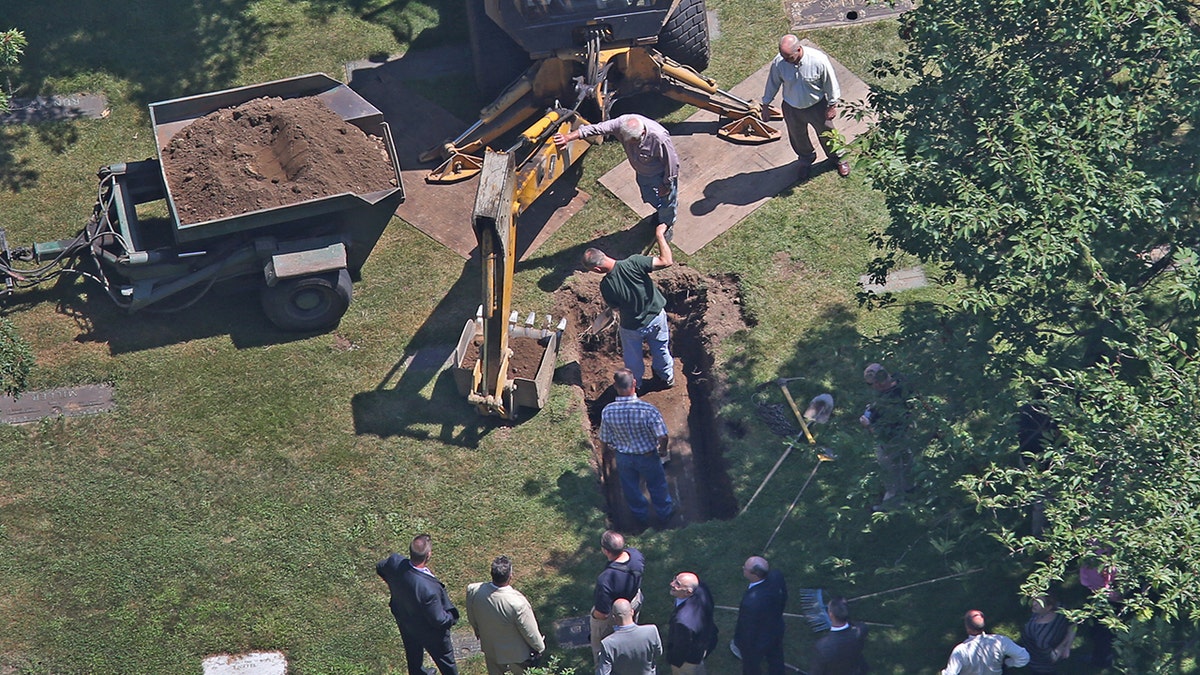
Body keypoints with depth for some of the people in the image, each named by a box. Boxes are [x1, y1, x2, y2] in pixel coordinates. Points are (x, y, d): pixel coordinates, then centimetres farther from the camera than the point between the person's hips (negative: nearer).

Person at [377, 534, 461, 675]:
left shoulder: (394, 562, -30)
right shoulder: (430, 589, -46)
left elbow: (379, 568, -2)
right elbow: (439, 620, -30)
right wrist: (452, 617, -8)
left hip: (405, 624, 6)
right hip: (429, 634, -6)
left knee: (413, 658, 34)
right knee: (446, 662, 26)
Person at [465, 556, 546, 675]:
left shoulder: (473, 591, -27)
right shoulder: (517, 603, -40)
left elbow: (472, 619, -4)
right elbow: (530, 632, -23)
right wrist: (540, 647, -2)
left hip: (490, 648, 4)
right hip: (516, 652, -4)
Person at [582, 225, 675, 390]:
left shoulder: (606, 286, -29)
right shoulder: (633, 263, -34)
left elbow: (616, 307, -9)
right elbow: (667, 261, -33)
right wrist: (660, 236, -24)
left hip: (632, 327, -1)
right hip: (656, 317, 1)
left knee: (632, 357, 30)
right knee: (660, 348, 31)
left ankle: (635, 383, 55)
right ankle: (667, 376, 55)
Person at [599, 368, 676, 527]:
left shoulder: (607, 412, -25)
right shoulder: (648, 410, -33)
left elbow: (604, 440, -10)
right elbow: (663, 437, -26)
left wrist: (603, 454, 12)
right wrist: (662, 450, -3)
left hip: (623, 458, 2)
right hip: (648, 457, -2)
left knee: (631, 489, 27)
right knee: (657, 486, 26)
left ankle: (641, 517, 50)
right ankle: (665, 513, 49)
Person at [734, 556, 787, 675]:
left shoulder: (752, 601, -46)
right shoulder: (777, 576, -28)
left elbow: (748, 629, -27)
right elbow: (784, 598, -5)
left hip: (757, 642, -6)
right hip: (777, 629, 6)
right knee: (775, 661, 34)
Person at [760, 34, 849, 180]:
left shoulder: (819, 60, -31)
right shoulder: (778, 63, -25)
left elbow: (830, 83, -15)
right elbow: (772, 84, -5)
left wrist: (832, 105, -5)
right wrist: (765, 104, 5)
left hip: (817, 106, -2)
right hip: (792, 109, 2)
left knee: (826, 134, 21)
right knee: (798, 137, 24)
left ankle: (838, 158, 51)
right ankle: (806, 159, 57)